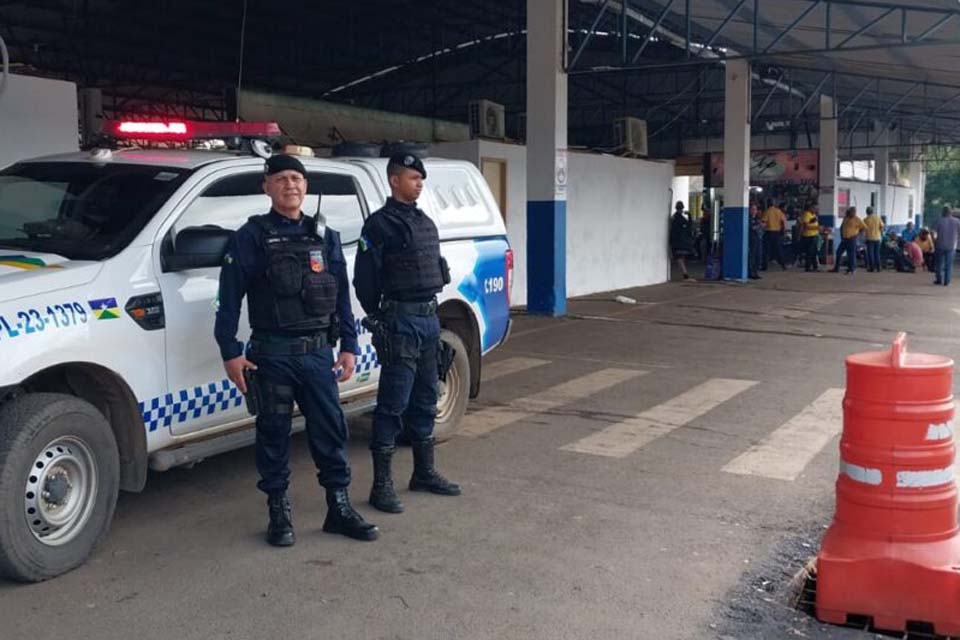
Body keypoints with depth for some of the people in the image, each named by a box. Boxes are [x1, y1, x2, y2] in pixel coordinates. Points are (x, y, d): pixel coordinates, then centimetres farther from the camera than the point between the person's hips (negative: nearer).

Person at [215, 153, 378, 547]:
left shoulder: (325, 237, 11)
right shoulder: (252, 236, -1)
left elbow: (342, 295, 13)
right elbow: (230, 297, -4)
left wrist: (348, 346, 8)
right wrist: (230, 352, -9)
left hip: (318, 352, 4)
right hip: (272, 353, -3)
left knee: (330, 428, 6)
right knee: (274, 432, 5)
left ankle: (339, 507, 17)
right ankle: (279, 512, 18)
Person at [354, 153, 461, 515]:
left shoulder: (425, 223, 16)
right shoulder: (380, 224, -8)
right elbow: (364, 280, -11)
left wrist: (432, 314, 16)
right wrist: (379, 321, -11)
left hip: (428, 319, 8)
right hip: (401, 322, -8)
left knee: (425, 401, 15)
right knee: (393, 405, -5)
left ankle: (424, 473, 27)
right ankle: (381, 485, 2)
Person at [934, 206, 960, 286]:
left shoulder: (940, 221, -10)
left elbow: (938, 232, -3)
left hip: (941, 245, -1)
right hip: (951, 246, 1)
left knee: (940, 263, 12)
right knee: (949, 264, 6)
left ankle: (939, 279, 14)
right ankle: (947, 281, 4)